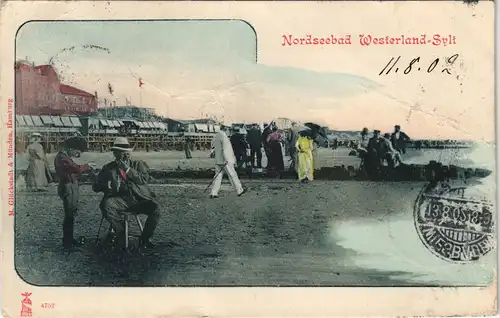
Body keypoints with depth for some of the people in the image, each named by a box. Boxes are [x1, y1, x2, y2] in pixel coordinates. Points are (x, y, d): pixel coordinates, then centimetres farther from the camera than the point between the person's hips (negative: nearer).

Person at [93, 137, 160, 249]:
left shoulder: (139, 164, 16)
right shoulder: (108, 168, 16)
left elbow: (144, 179, -2)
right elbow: (96, 186, 12)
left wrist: (128, 169, -11)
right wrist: (107, 185, -10)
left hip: (139, 199, 0)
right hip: (120, 201, 0)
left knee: (155, 208, -28)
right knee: (107, 205, -33)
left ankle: (144, 239, -7)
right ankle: (121, 239, -17)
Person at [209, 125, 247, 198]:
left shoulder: (215, 136, 13)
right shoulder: (223, 136, -16)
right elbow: (224, 149, -21)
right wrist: (226, 160, -20)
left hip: (218, 161, 8)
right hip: (226, 161, -8)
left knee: (218, 176, 6)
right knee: (233, 175, 3)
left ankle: (213, 193, 0)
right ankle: (239, 190, 14)